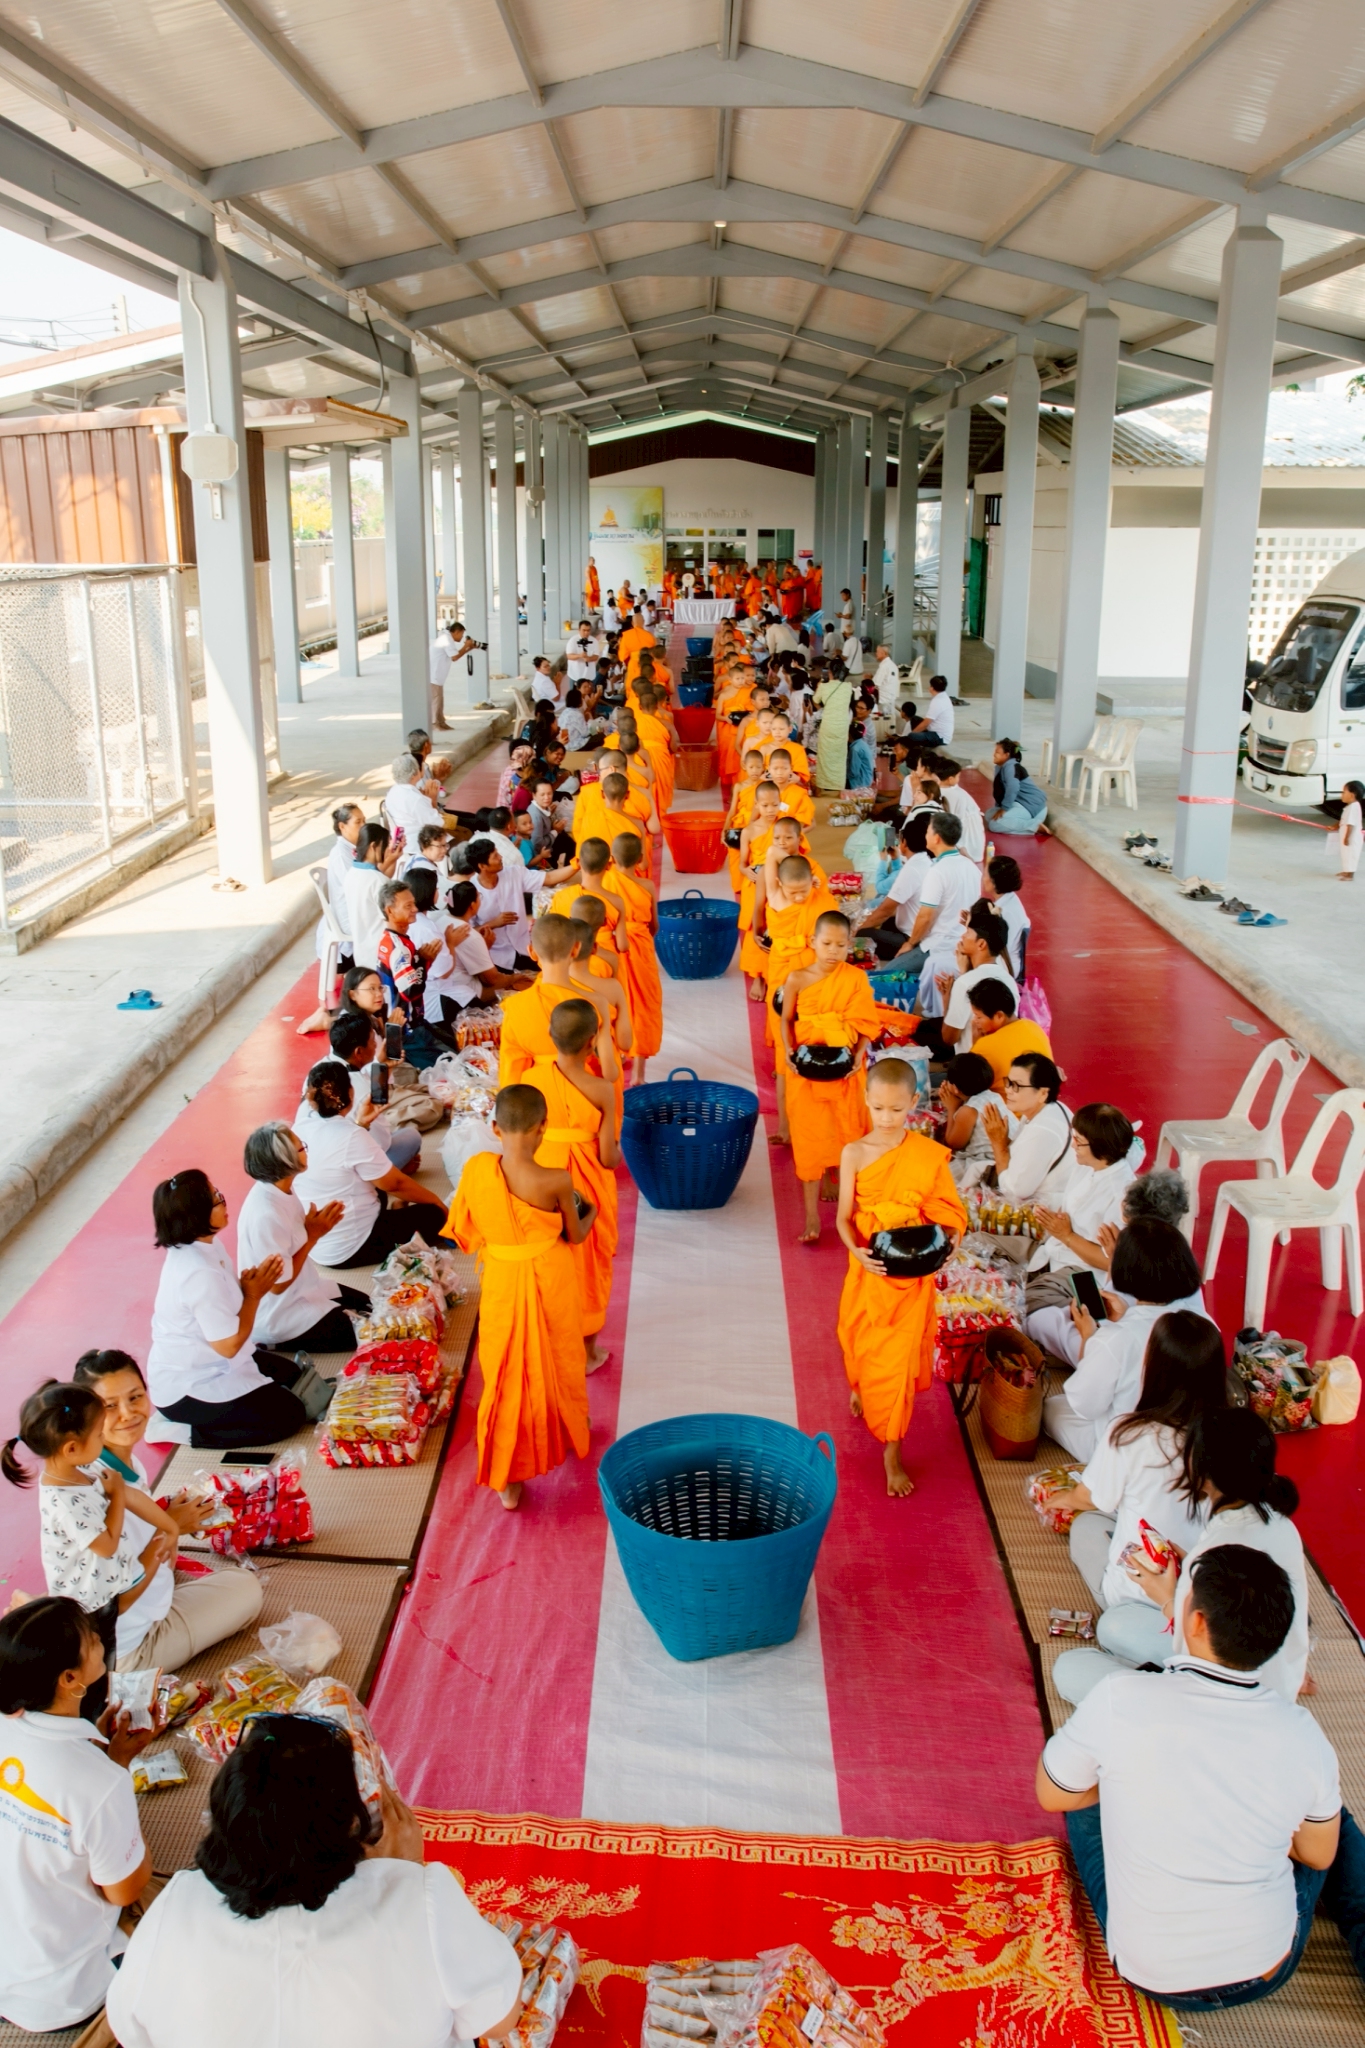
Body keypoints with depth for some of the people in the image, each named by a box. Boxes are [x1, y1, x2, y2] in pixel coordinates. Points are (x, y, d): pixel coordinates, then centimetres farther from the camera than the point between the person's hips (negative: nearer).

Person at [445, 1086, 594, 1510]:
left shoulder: (476, 1168, -16)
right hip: (551, 1284, -1)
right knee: (558, 1365, 24)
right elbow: (575, 1235, -7)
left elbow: (465, 1231, -2)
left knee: (506, 1376, 15)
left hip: (502, 1285, 1)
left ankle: (506, 1480, 21)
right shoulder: (556, 1181, -24)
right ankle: (569, 1434, 49)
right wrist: (589, 1213, 15)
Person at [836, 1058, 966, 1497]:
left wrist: (947, 1241, -20)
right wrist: (857, 1251, -24)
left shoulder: (930, 1155, -8)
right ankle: (861, 1388, 54)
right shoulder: (855, 1154, -9)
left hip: (914, 1276, -1)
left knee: (899, 1358, 0)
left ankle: (892, 1451, 12)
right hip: (869, 1270, 1)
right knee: (862, 1344, 19)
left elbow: (948, 1212, -1)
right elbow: (844, 1218, -6)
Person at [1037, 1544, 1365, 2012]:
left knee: (1087, 1793, 22)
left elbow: (1050, 1796, -5)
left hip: (1151, 1974, -1)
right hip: (1267, 1973, 1)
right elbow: (1318, 1855, 3)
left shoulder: (1120, 1699, -23)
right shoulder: (1301, 1733, -15)